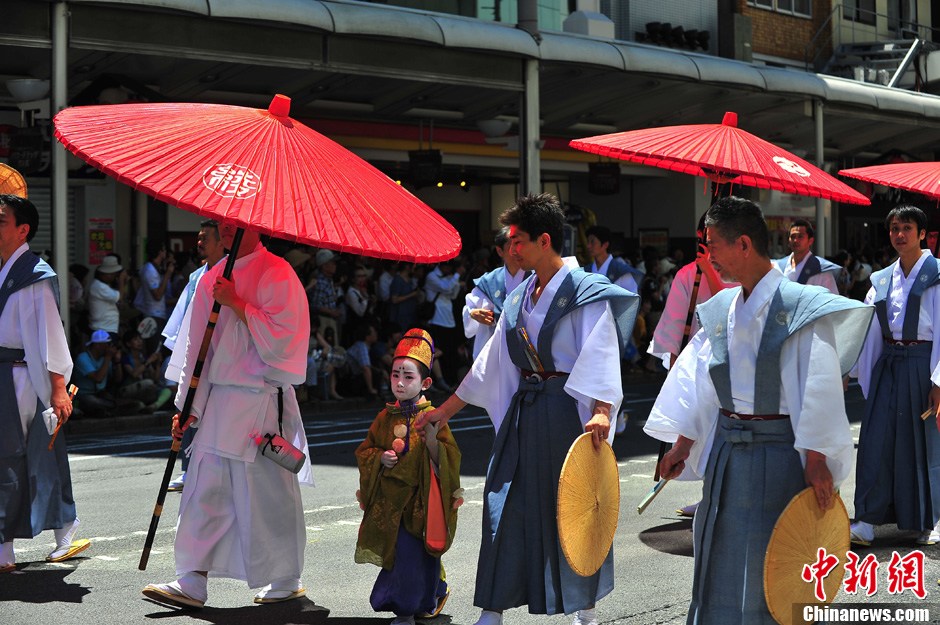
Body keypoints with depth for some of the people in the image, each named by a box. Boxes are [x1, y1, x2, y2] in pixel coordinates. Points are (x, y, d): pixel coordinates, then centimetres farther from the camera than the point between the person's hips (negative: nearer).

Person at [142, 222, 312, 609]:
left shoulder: (276, 273, -8)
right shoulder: (213, 278, 14)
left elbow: (280, 335, -16)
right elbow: (198, 342, 17)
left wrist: (237, 304, -17)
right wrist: (188, 406, 14)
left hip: (262, 400, -7)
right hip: (218, 399, 7)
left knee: (269, 491, 0)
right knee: (206, 489, 4)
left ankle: (286, 580, 15)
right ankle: (193, 583, 6)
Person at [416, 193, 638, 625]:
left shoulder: (585, 292, -9)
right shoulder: (521, 295, 13)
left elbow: (600, 355, -21)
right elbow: (491, 360, 18)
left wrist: (601, 411, -37)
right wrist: (447, 409, 17)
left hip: (566, 410, -7)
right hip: (523, 409, 7)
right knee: (506, 505, 3)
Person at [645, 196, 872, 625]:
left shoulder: (797, 307, -13)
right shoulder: (721, 309, 8)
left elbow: (817, 385, -18)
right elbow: (699, 381, 12)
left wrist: (816, 459, -22)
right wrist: (681, 445, 10)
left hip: (777, 450, -7)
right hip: (726, 449, 7)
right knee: (720, 559, 14)